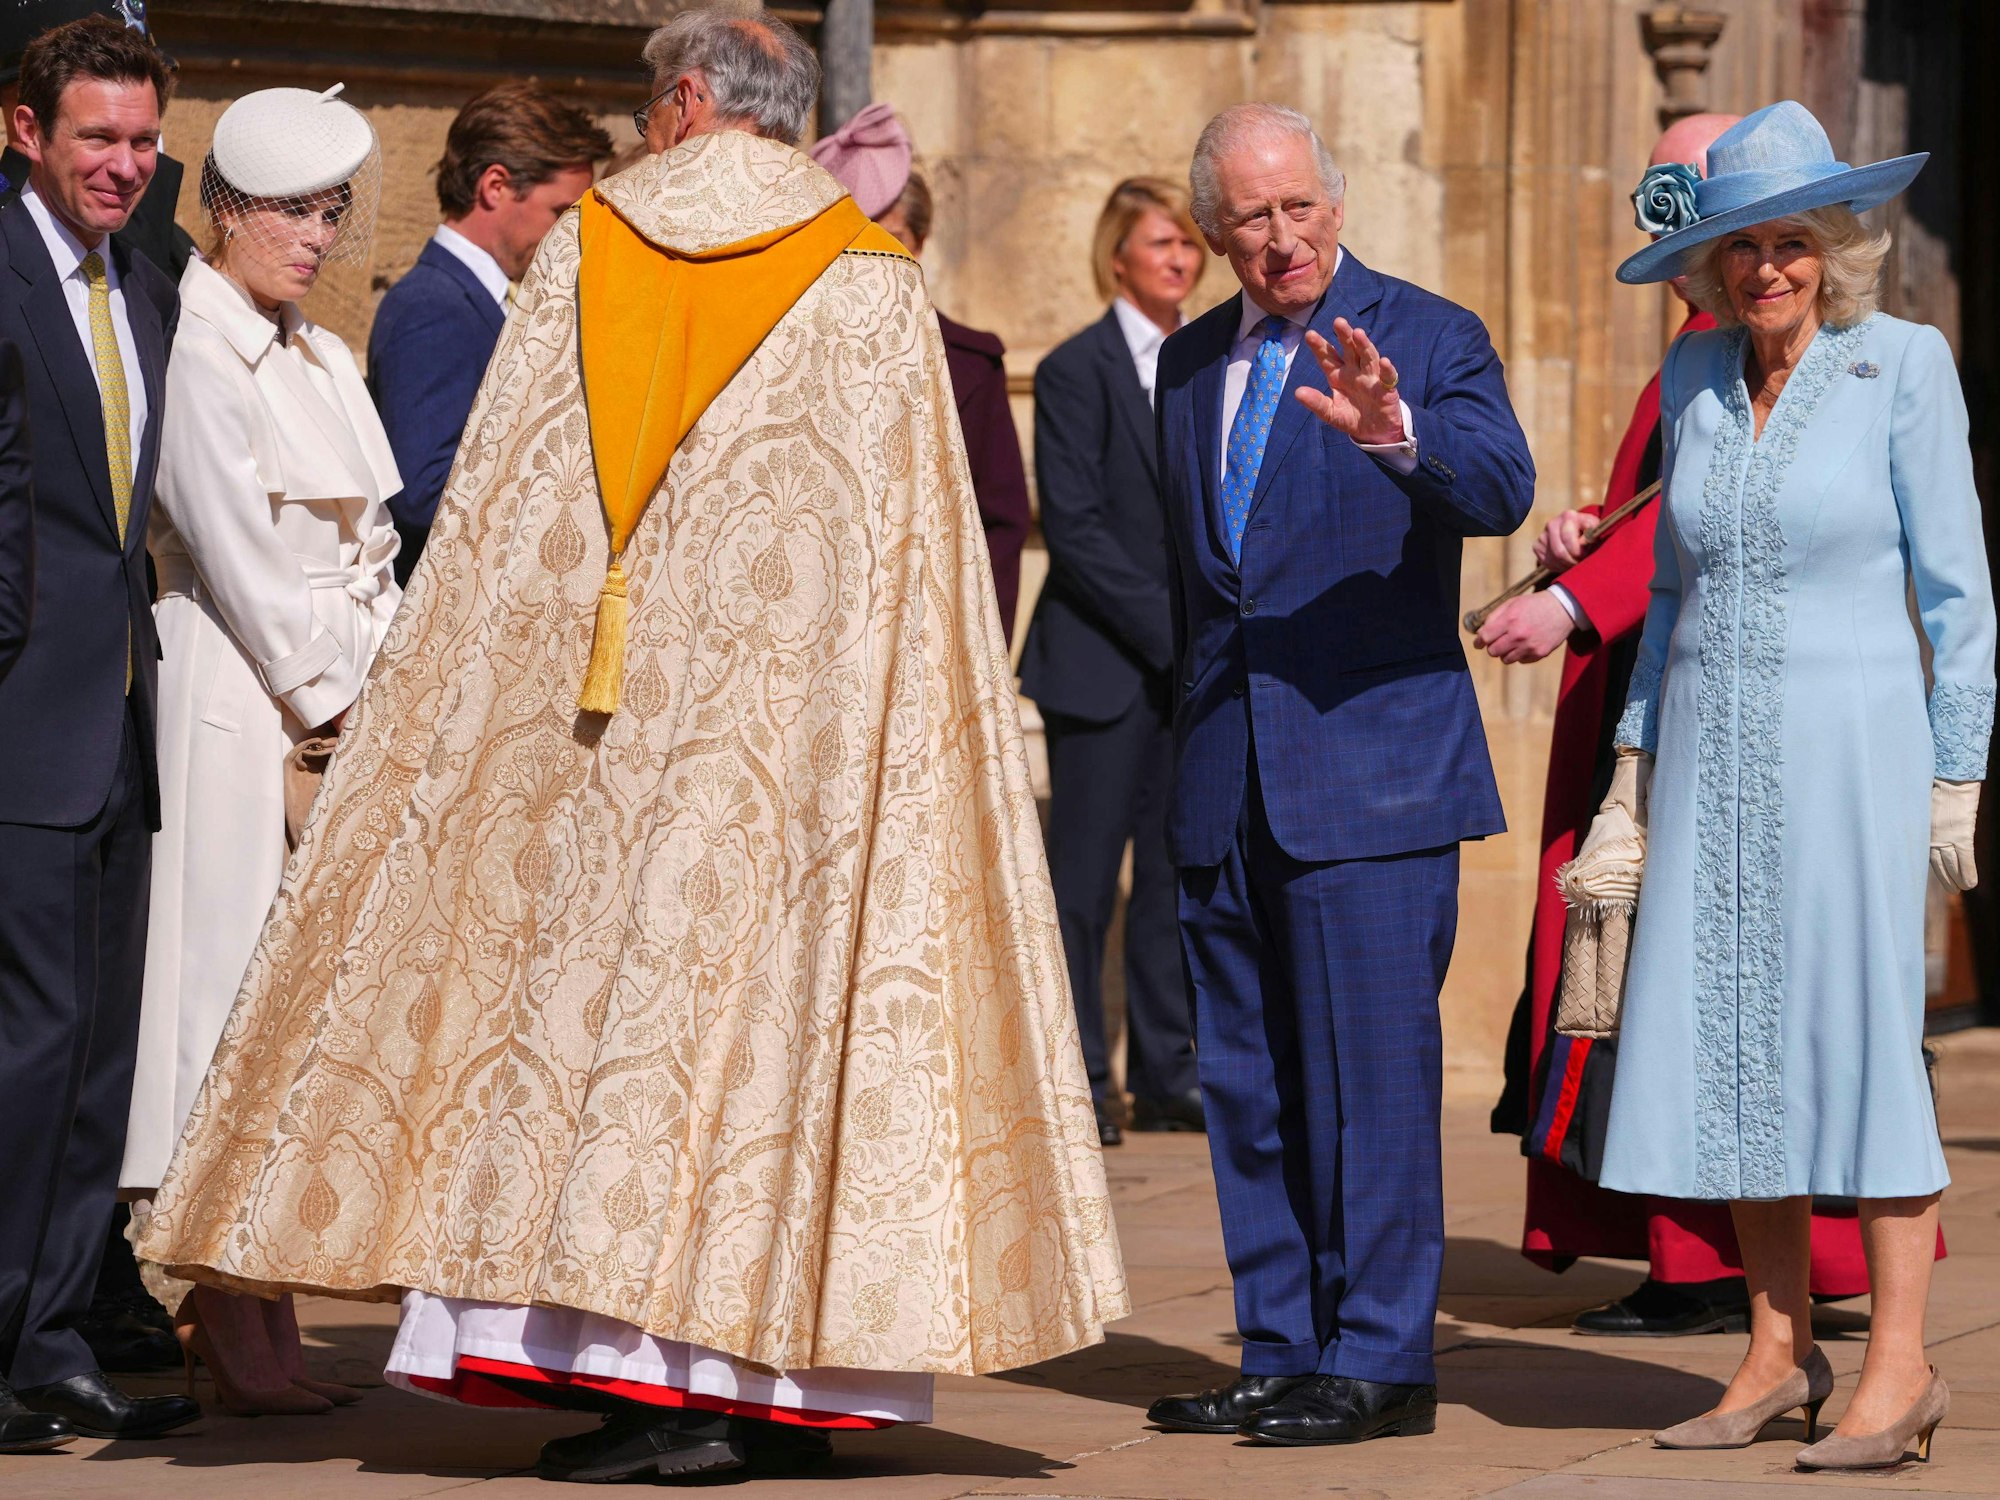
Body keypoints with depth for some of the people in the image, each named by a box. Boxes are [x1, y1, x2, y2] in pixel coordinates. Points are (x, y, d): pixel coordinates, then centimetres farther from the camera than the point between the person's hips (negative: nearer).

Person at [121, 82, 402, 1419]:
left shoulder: (326, 363, 18)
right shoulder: (190, 354, -7)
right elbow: (240, 559, -11)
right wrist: (336, 697, -8)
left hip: (346, 706, 8)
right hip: (232, 699, -8)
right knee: (234, 982, -9)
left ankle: (264, 1332, 4)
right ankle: (240, 1343, -10)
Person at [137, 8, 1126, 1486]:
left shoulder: (588, 248, 5)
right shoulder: (875, 285, 4)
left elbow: (499, 501, 3)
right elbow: (918, 543, 1)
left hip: (608, 703, 0)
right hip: (792, 726, 0)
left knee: (597, 972, 2)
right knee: (777, 980, 2)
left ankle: (640, 1369, -5)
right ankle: (776, 1370, -4)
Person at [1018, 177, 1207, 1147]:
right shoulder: (1078, 369, -5)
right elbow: (1074, 528, -11)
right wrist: (1171, 632, -15)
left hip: (1198, 664, 6)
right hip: (1104, 664, -5)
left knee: (1181, 872, 6)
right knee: (1086, 875, -2)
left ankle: (1167, 1075, 13)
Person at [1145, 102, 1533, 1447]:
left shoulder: (1427, 340, -4)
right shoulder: (1192, 363, 14)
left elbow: (1500, 490, -22)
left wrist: (1394, 431, -41)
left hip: (1371, 767, -6)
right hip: (1225, 781, 6)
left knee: (1368, 1070, -7)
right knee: (1247, 1083, 9)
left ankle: (1381, 1365, -1)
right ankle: (1284, 1355, 17)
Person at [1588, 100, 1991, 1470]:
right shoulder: (1693, 378, 9)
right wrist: (1641, 749, 14)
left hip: (1847, 746, -5)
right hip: (1711, 754, 5)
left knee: (1860, 1034, -6)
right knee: (1728, 1043, 4)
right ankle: (1780, 1355, 12)